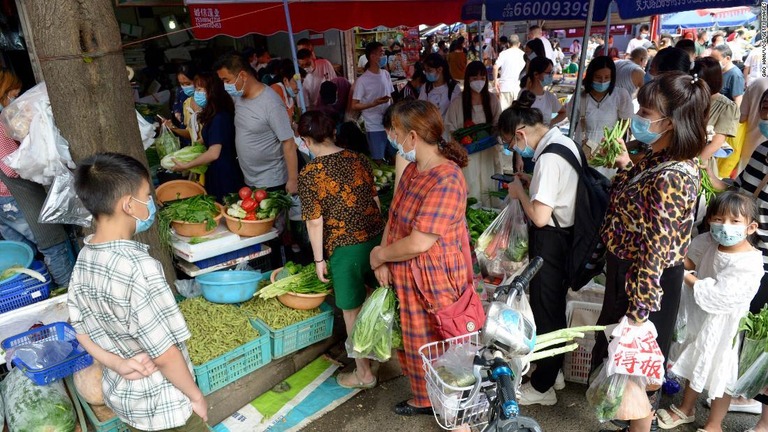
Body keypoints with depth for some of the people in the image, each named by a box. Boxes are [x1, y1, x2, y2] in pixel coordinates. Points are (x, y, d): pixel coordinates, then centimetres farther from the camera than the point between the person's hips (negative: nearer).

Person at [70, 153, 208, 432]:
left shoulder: (83, 259, -7)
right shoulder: (138, 267, -33)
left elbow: (81, 329, 3)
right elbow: (165, 354, -27)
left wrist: (118, 364, -7)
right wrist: (196, 396, -14)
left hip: (119, 395, 7)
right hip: (163, 404, -7)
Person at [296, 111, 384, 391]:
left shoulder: (309, 175, -11)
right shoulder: (358, 159, 2)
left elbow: (315, 222, -11)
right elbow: (376, 200, 7)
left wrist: (319, 259, 0)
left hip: (345, 248, -5)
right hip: (377, 238, 5)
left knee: (352, 312, 11)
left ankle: (364, 374, 25)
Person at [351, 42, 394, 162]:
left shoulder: (386, 74, 7)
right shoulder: (362, 80, -12)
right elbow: (354, 105, -11)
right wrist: (374, 103, -22)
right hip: (374, 127, -6)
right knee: (378, 159, 2)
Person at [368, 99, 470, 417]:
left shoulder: (446, 181, -27)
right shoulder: (413, 169, 3)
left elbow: (418, 244, -28)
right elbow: (394, 216, 6)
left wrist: (379, 255, -12)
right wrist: (383, 260, -6)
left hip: (433, 281, -9)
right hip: (409, 277, 9)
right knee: (415, 340, 24)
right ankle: (423, 398, 45)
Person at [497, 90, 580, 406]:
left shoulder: (549, 157, -25)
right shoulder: (564, 142, 5)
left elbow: (540, 216, -28)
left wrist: (519, 191, -12)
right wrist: (531, 181, 7)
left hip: (549, 241, -10)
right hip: (565, 234, 10)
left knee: (545, 310, 5)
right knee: (555, 305, 22)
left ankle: (542, 387, 23)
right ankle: (553, 371, 42)